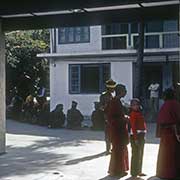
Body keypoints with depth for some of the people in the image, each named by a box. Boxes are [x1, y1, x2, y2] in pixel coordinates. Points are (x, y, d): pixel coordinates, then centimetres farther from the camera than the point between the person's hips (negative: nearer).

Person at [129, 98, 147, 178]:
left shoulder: (139, 113, 13)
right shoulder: (133, 113, -12)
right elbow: (133, 126, -17)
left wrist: (142, 136, 15)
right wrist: (135, 138, -22)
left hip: (141, 135, 9)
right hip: (136, 136, -9)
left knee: (140, 154, 15)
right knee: (136, 154, -4)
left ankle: (139, 171, 24)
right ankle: (134, 172, 4)